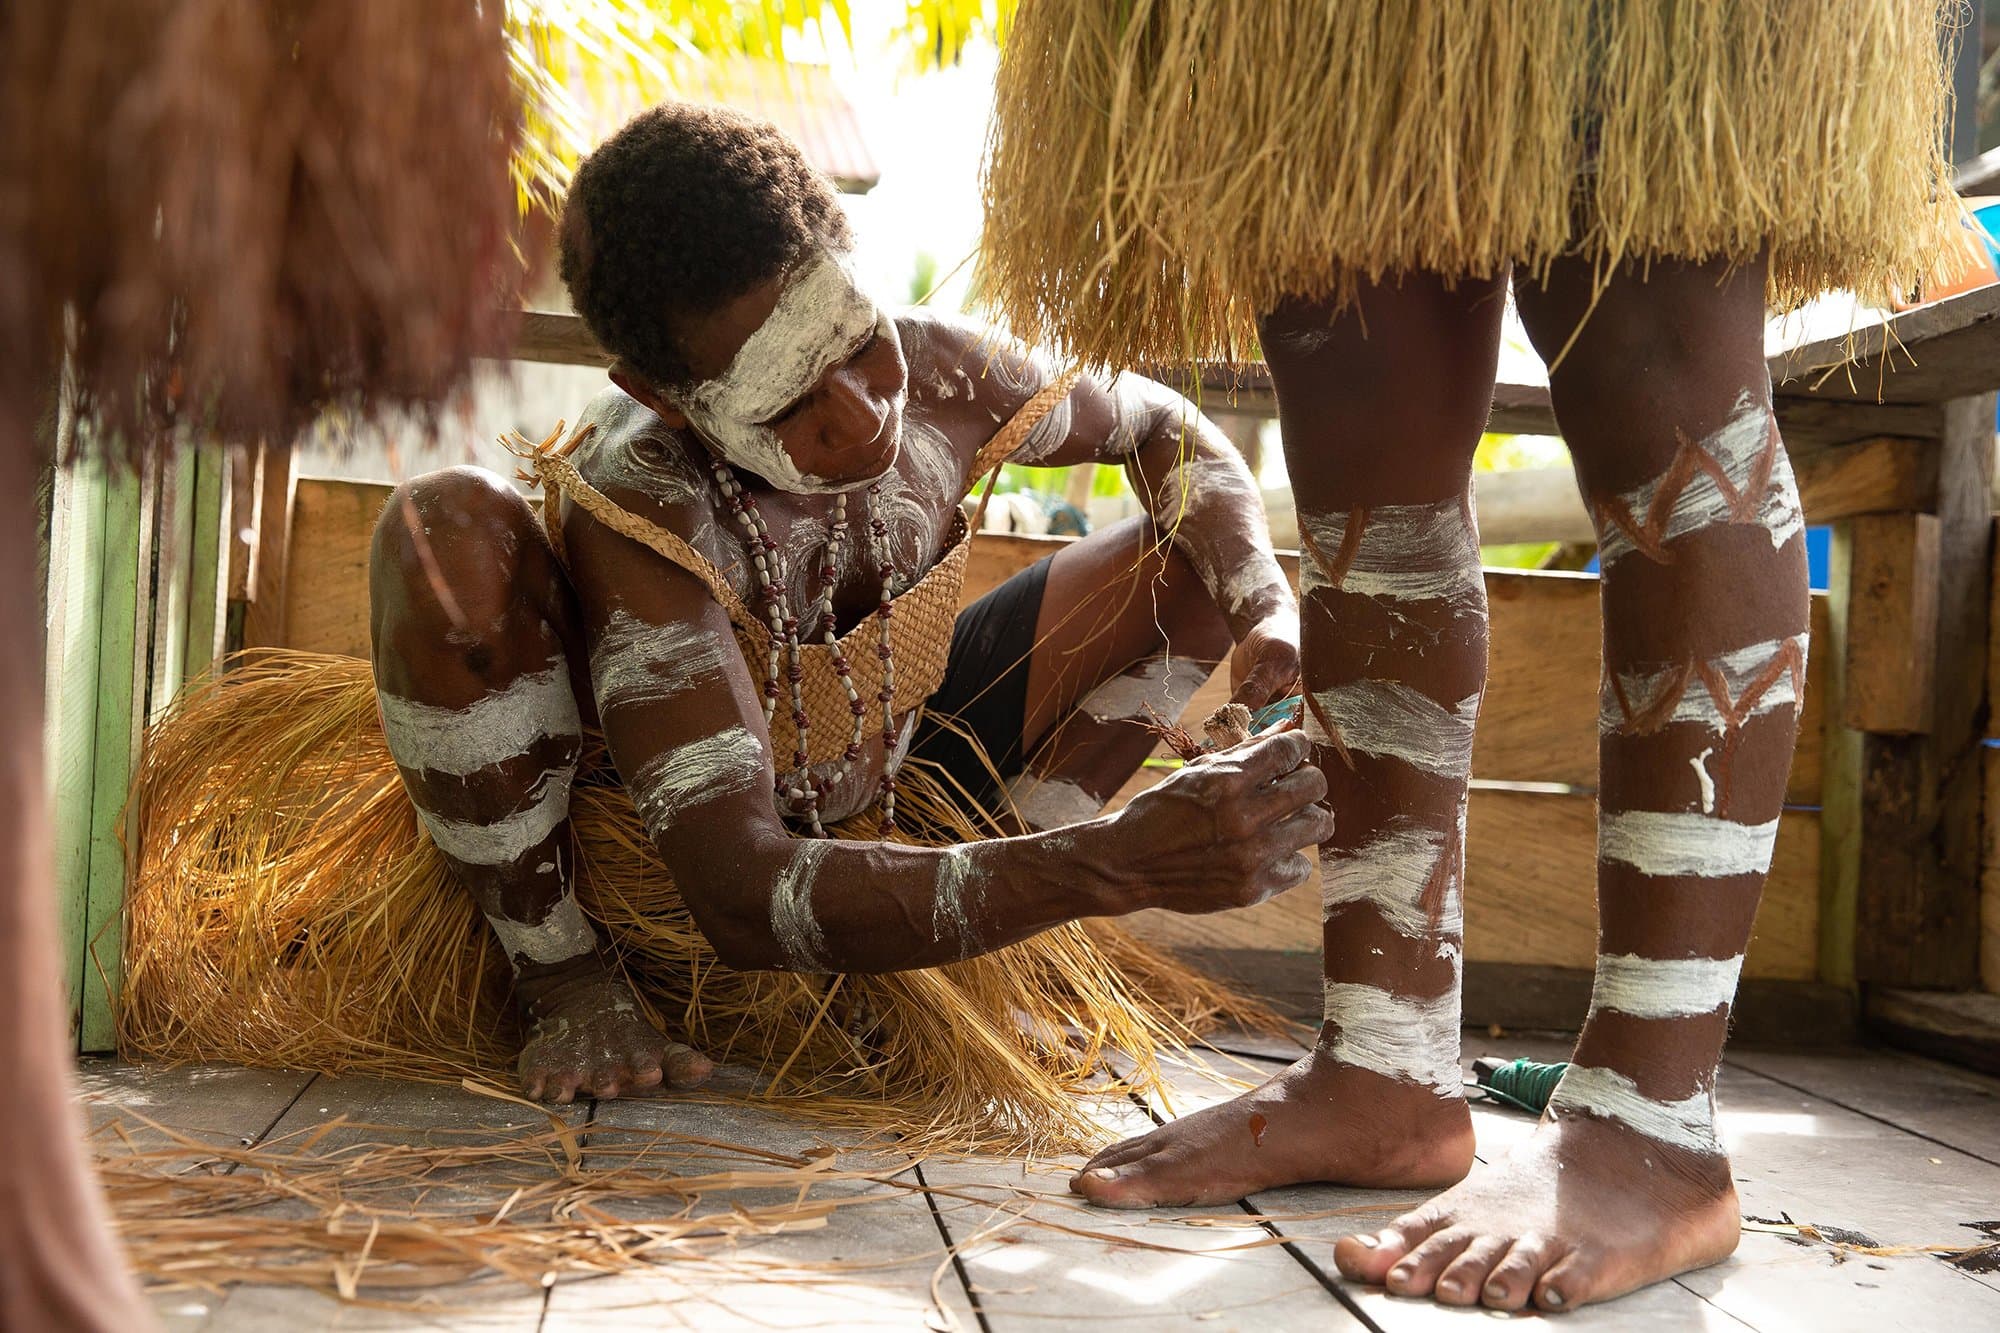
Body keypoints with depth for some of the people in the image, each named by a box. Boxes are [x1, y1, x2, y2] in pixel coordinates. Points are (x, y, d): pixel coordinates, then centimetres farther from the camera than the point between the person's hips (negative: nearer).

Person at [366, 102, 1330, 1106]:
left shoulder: (939, 375, -23)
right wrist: (1116, 866, -55)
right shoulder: (633, 510, -37)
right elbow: (744, 899, -45)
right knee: (447, 533, -35)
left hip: (881, 798, 5)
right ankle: (559, 975, -12)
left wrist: (1268, 608, -22)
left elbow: (1159, 425, -1)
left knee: (1199, 559, -6)